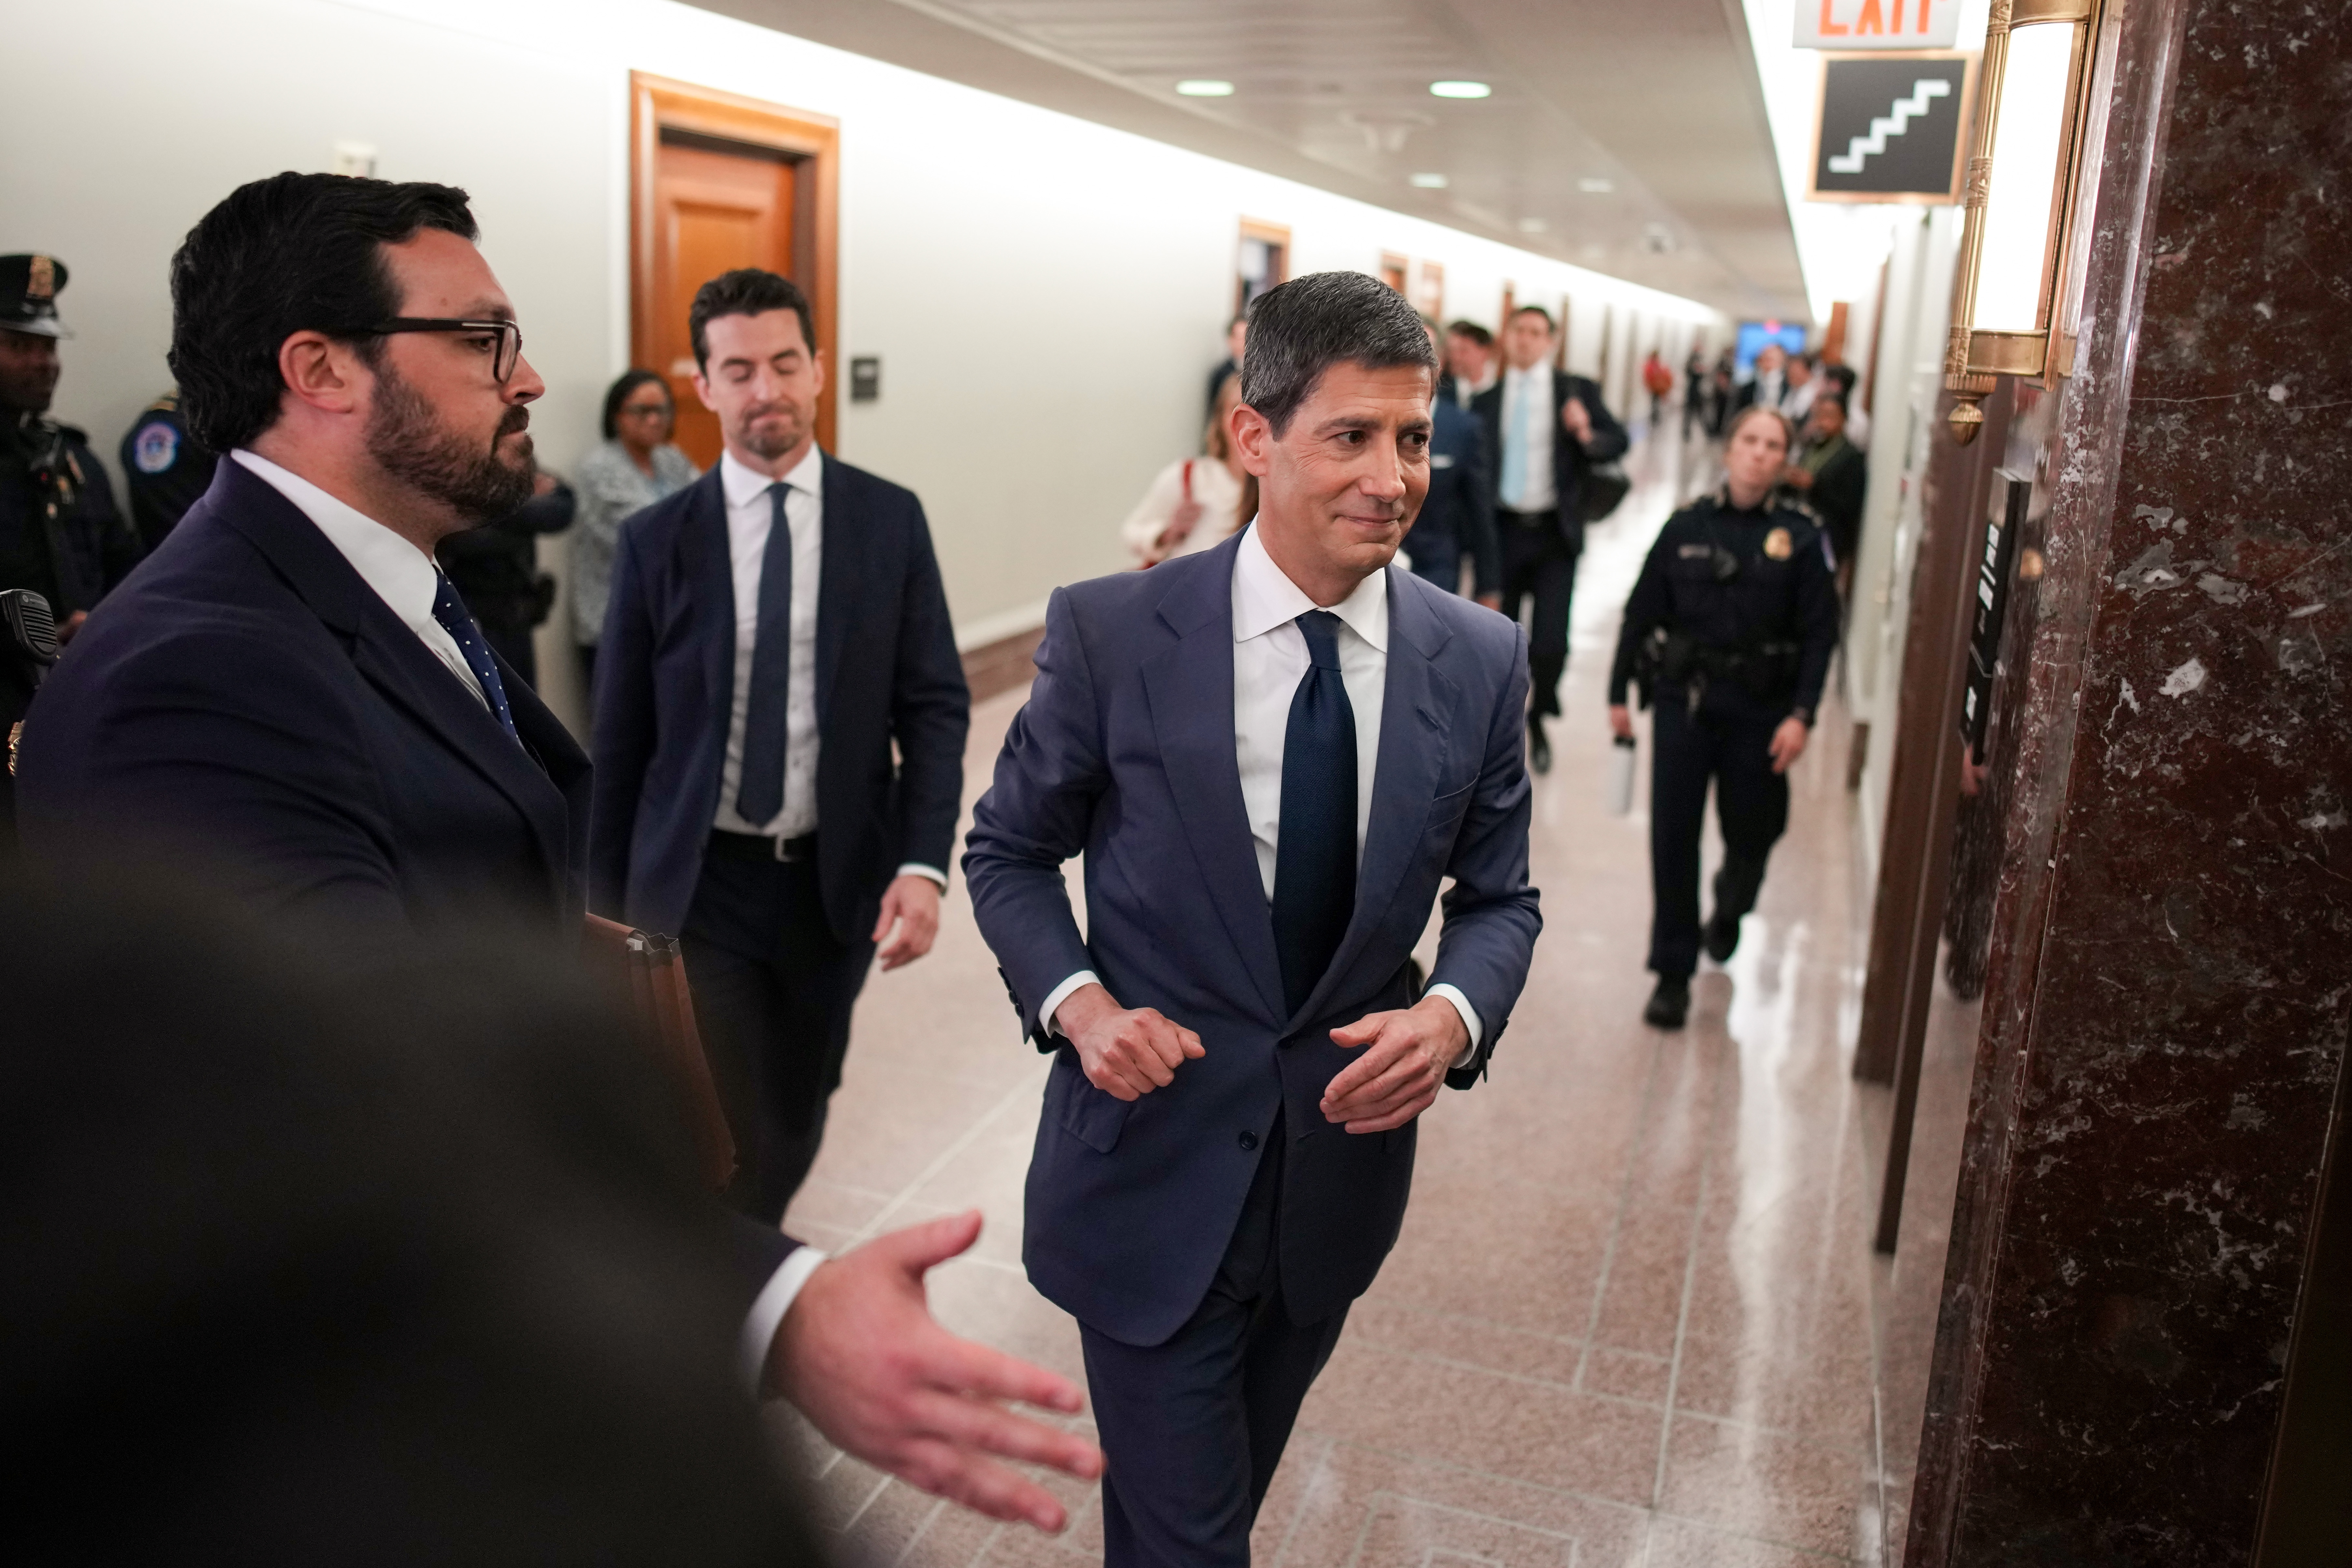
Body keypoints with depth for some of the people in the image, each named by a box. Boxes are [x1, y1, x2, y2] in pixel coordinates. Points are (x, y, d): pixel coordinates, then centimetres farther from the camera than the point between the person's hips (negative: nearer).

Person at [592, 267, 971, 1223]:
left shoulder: (890, 521, -1)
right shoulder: (657, 541, -3)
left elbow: (934, 705, -2)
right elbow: (620, 739, 2)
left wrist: (922, 863, -13)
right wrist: (608, 909, 4)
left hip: (837, 880, 2)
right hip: (700, 888, -1)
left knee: (797, 1121, 19)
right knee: (729, 1147, -6)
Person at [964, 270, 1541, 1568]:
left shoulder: (1479, 661, -7)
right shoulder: (1110, 633, -14)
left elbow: (1498, 896, 4)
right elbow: (1009, 852, -2)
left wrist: (1456, 1013, -17)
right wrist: (1074, 999, -20)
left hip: (1346, 1158, 4)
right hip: (1154, 1162, -3)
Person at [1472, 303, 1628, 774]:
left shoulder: (1577, 391, 2)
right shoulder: (1487, 400, 6)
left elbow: (1618, 440, -1)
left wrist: (1588, 435, -22)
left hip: (1554, 532, -1)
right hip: (1501, 529, 2)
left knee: (1550, 643, -5)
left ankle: (1539, 718, 22)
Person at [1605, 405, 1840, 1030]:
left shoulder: (1800, 540, -1)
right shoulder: (1687, 527, 1)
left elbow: (1819, 634, -2)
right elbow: (1642, 612, 5)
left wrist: (1801, 715, -11)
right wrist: (1619, 693, 4)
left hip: (1760, 708, 0)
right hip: (1684, 698, 0)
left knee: (1751, 831, 11)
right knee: (1673, 836, -2)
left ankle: (1728, 911, 46)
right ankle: (1673, 973, 8)